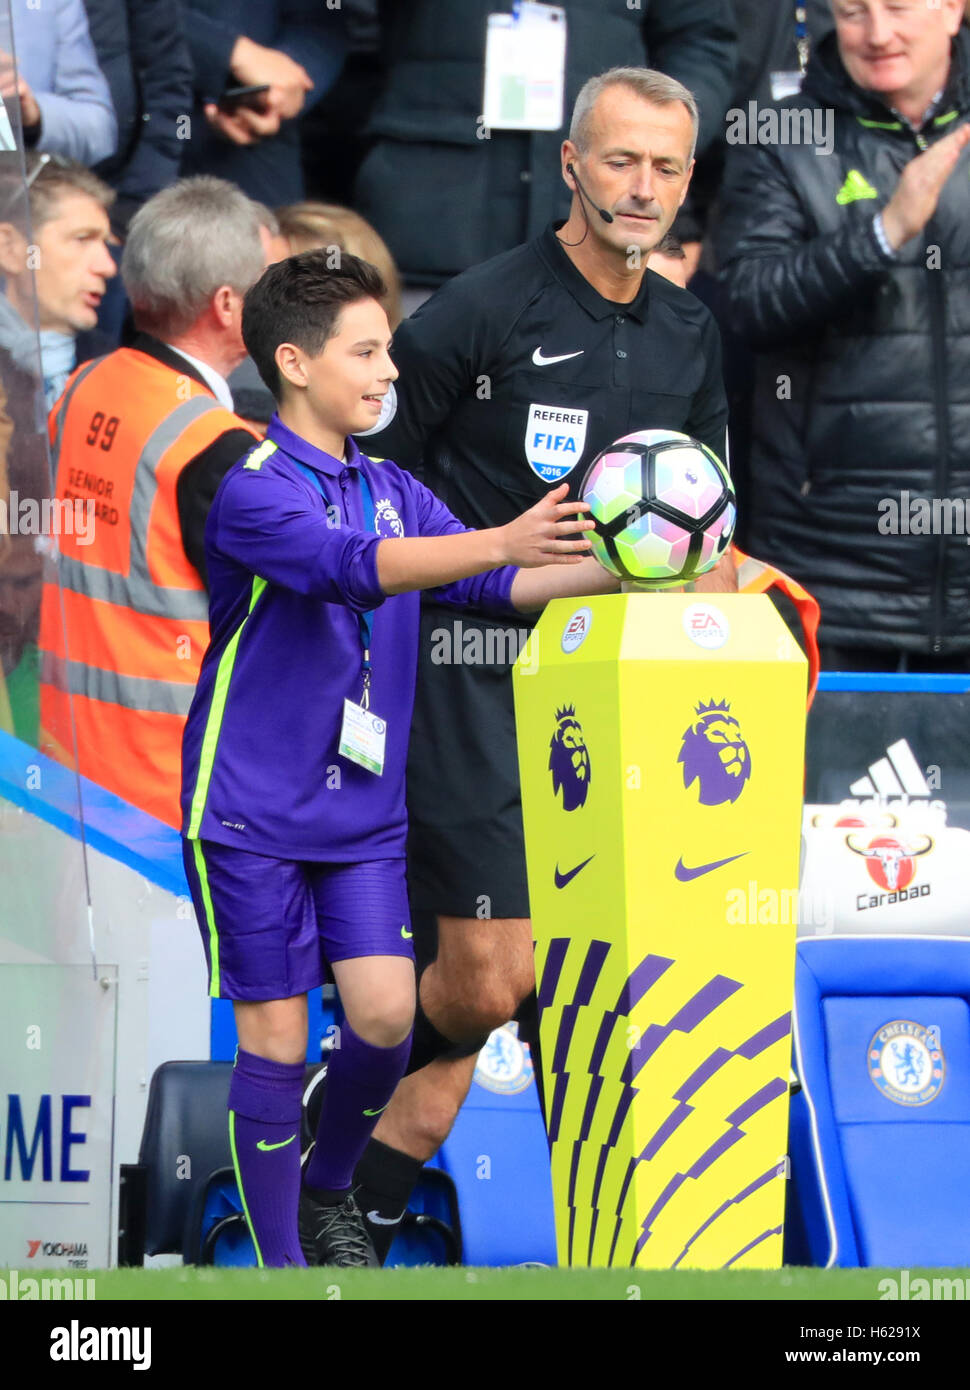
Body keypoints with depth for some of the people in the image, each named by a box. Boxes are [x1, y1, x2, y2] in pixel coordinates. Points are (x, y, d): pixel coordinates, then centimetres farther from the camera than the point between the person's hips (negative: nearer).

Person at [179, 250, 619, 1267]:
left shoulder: (394, 493, 9)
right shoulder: (252, 492, -14)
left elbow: (493, 584, 1)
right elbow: (354, 566, -31)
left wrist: (620, 568, -14)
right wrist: (499, 542, -43)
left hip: (362, 806, 6)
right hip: (251, 809, -6)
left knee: (385, 1013, -3)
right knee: (275, 1031, -2)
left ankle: (328, 1195, 23)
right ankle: (278, 1259, 8)